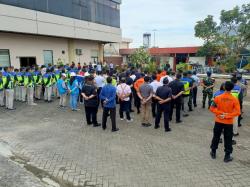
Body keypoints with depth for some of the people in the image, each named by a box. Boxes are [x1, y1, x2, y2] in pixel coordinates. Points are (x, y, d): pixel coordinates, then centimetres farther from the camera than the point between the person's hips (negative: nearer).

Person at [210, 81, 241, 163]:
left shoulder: (218, 97, -10)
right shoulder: (234, 99, -12)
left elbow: (212, 108, -10)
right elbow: (238, 112, -15)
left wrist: (221, 113, -11)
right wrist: (227, 116, -14)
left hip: (218, 121, 1)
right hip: (229, 123, -1)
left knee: (216, 137, 16)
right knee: (228, 140, 11)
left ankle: (213, 153, 28)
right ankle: (227, 156, 19)